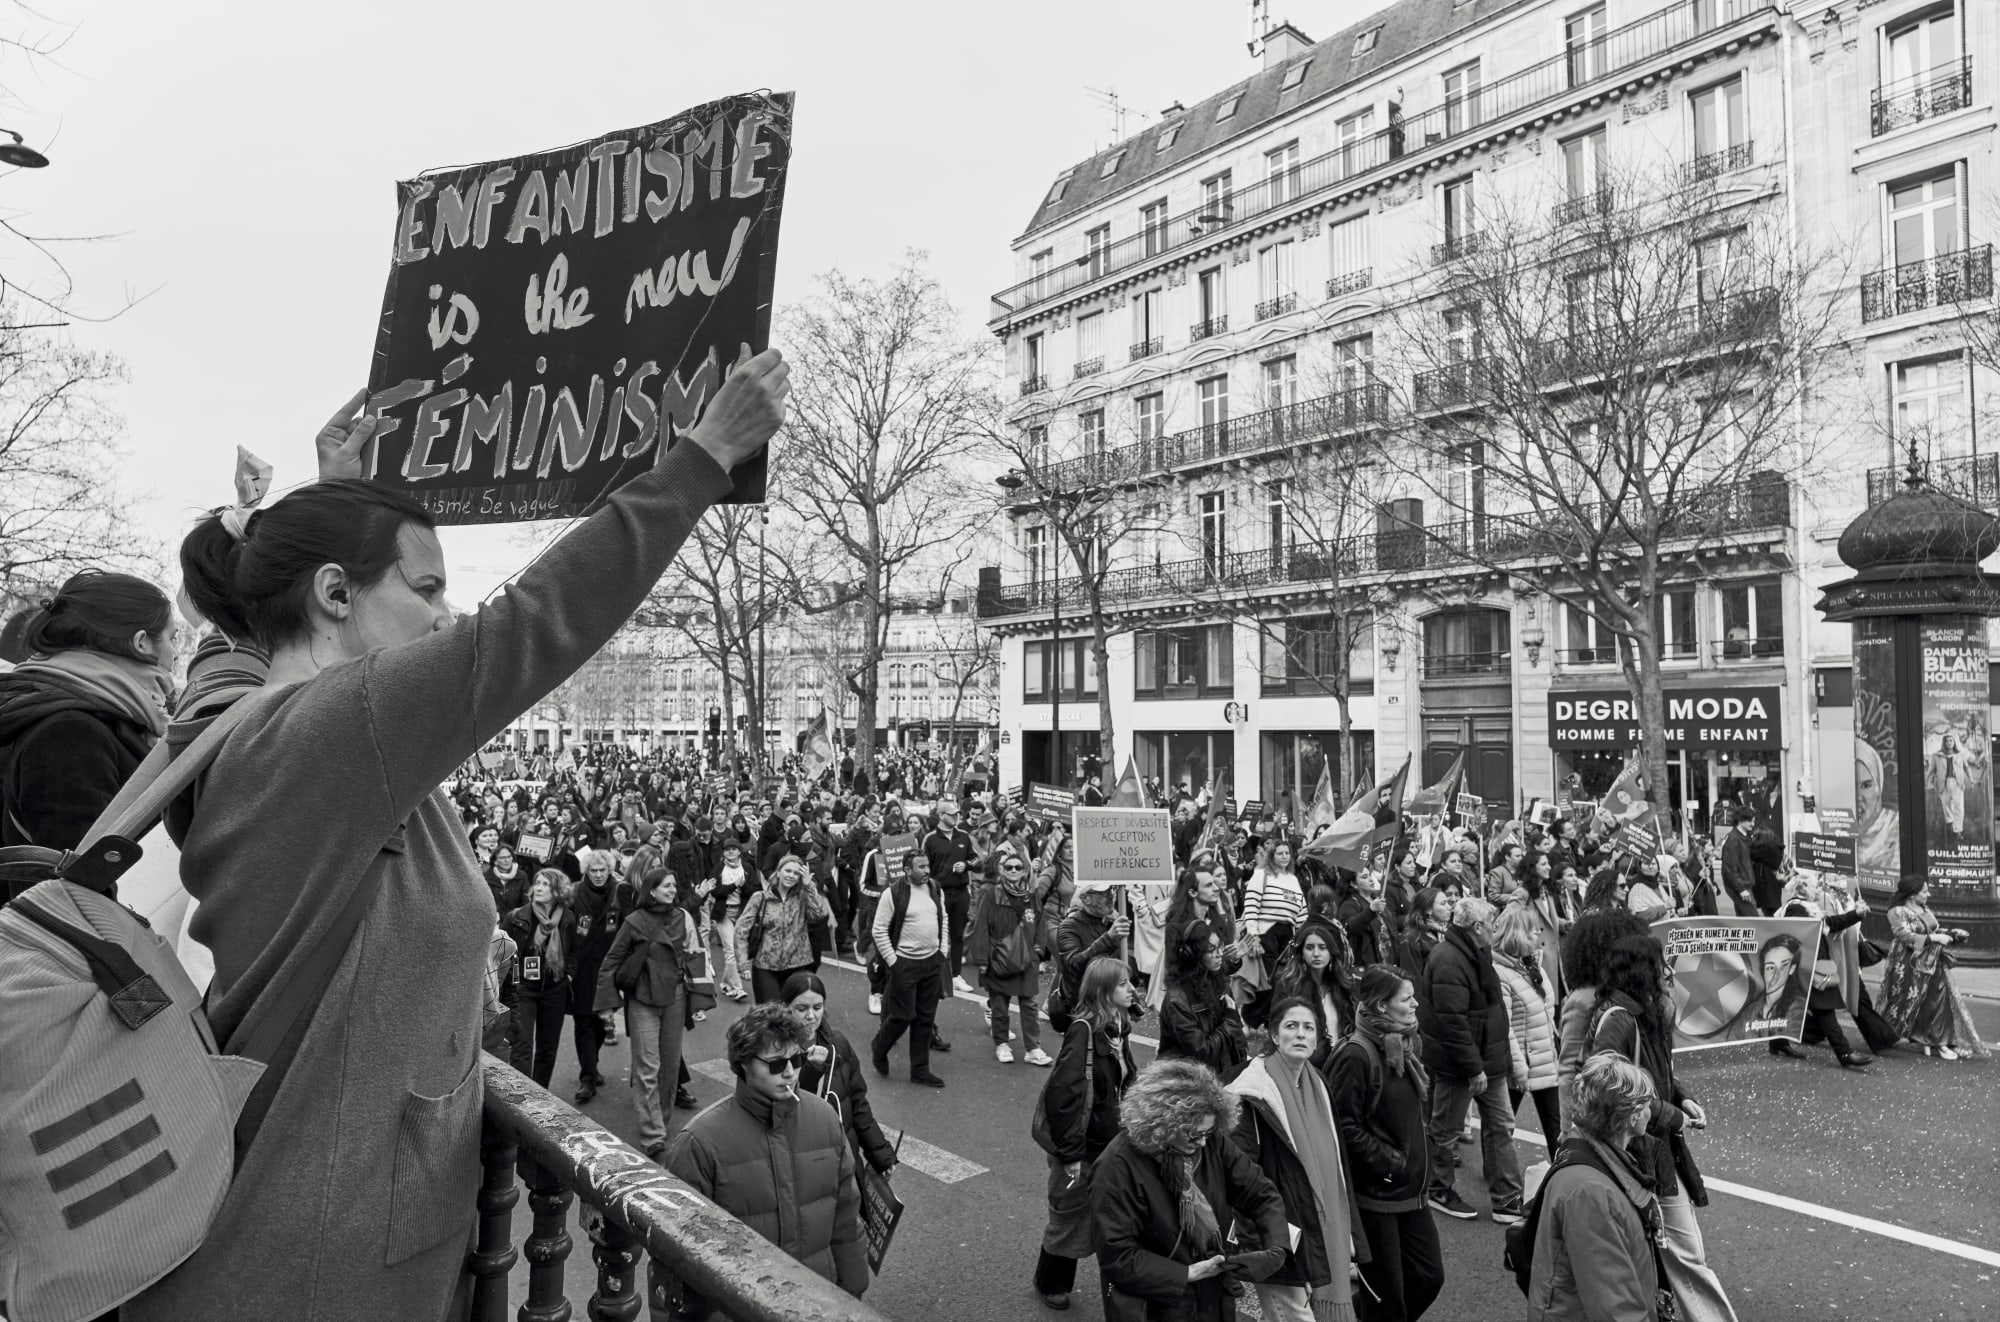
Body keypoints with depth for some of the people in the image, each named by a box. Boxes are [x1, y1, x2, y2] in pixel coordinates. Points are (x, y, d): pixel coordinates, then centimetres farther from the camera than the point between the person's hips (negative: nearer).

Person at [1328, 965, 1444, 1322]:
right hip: (1374, 1193, -8)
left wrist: (1418, 1156, 9)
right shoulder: (1355, 1056, -22)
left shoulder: (1407, 1044, 5)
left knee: (1429, 1276, 14)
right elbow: (1345, 1128, -22)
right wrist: (1390, 1162, -17)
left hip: (1411, 1189, 8)